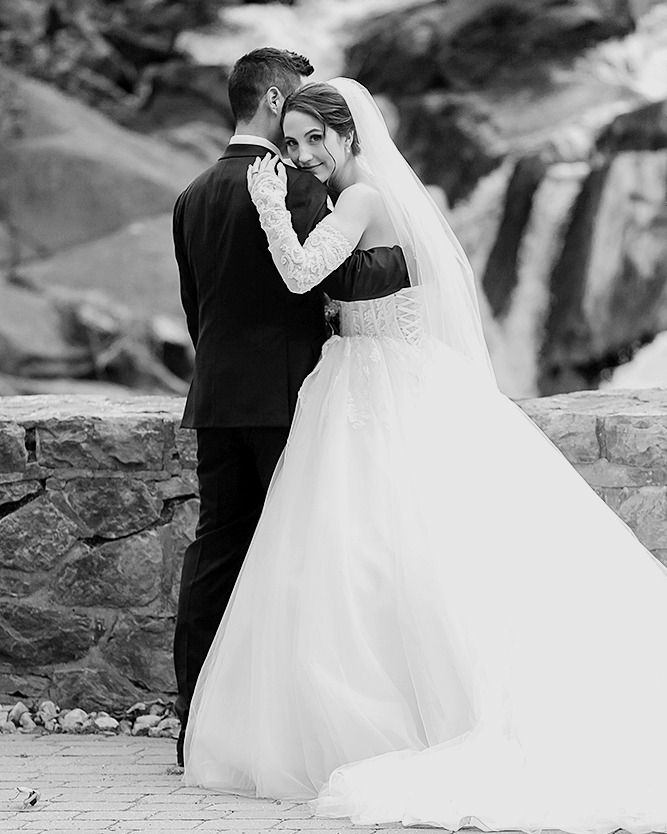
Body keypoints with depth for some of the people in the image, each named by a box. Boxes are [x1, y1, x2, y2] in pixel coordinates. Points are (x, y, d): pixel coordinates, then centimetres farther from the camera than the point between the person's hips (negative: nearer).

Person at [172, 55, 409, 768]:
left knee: (216, 550, 7)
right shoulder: (291, 186, -10)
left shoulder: (193, 196, 14)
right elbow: (342, 277, -19)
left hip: (216, 398, 7)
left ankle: (197, 727, 7)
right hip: (285, 395, -7)